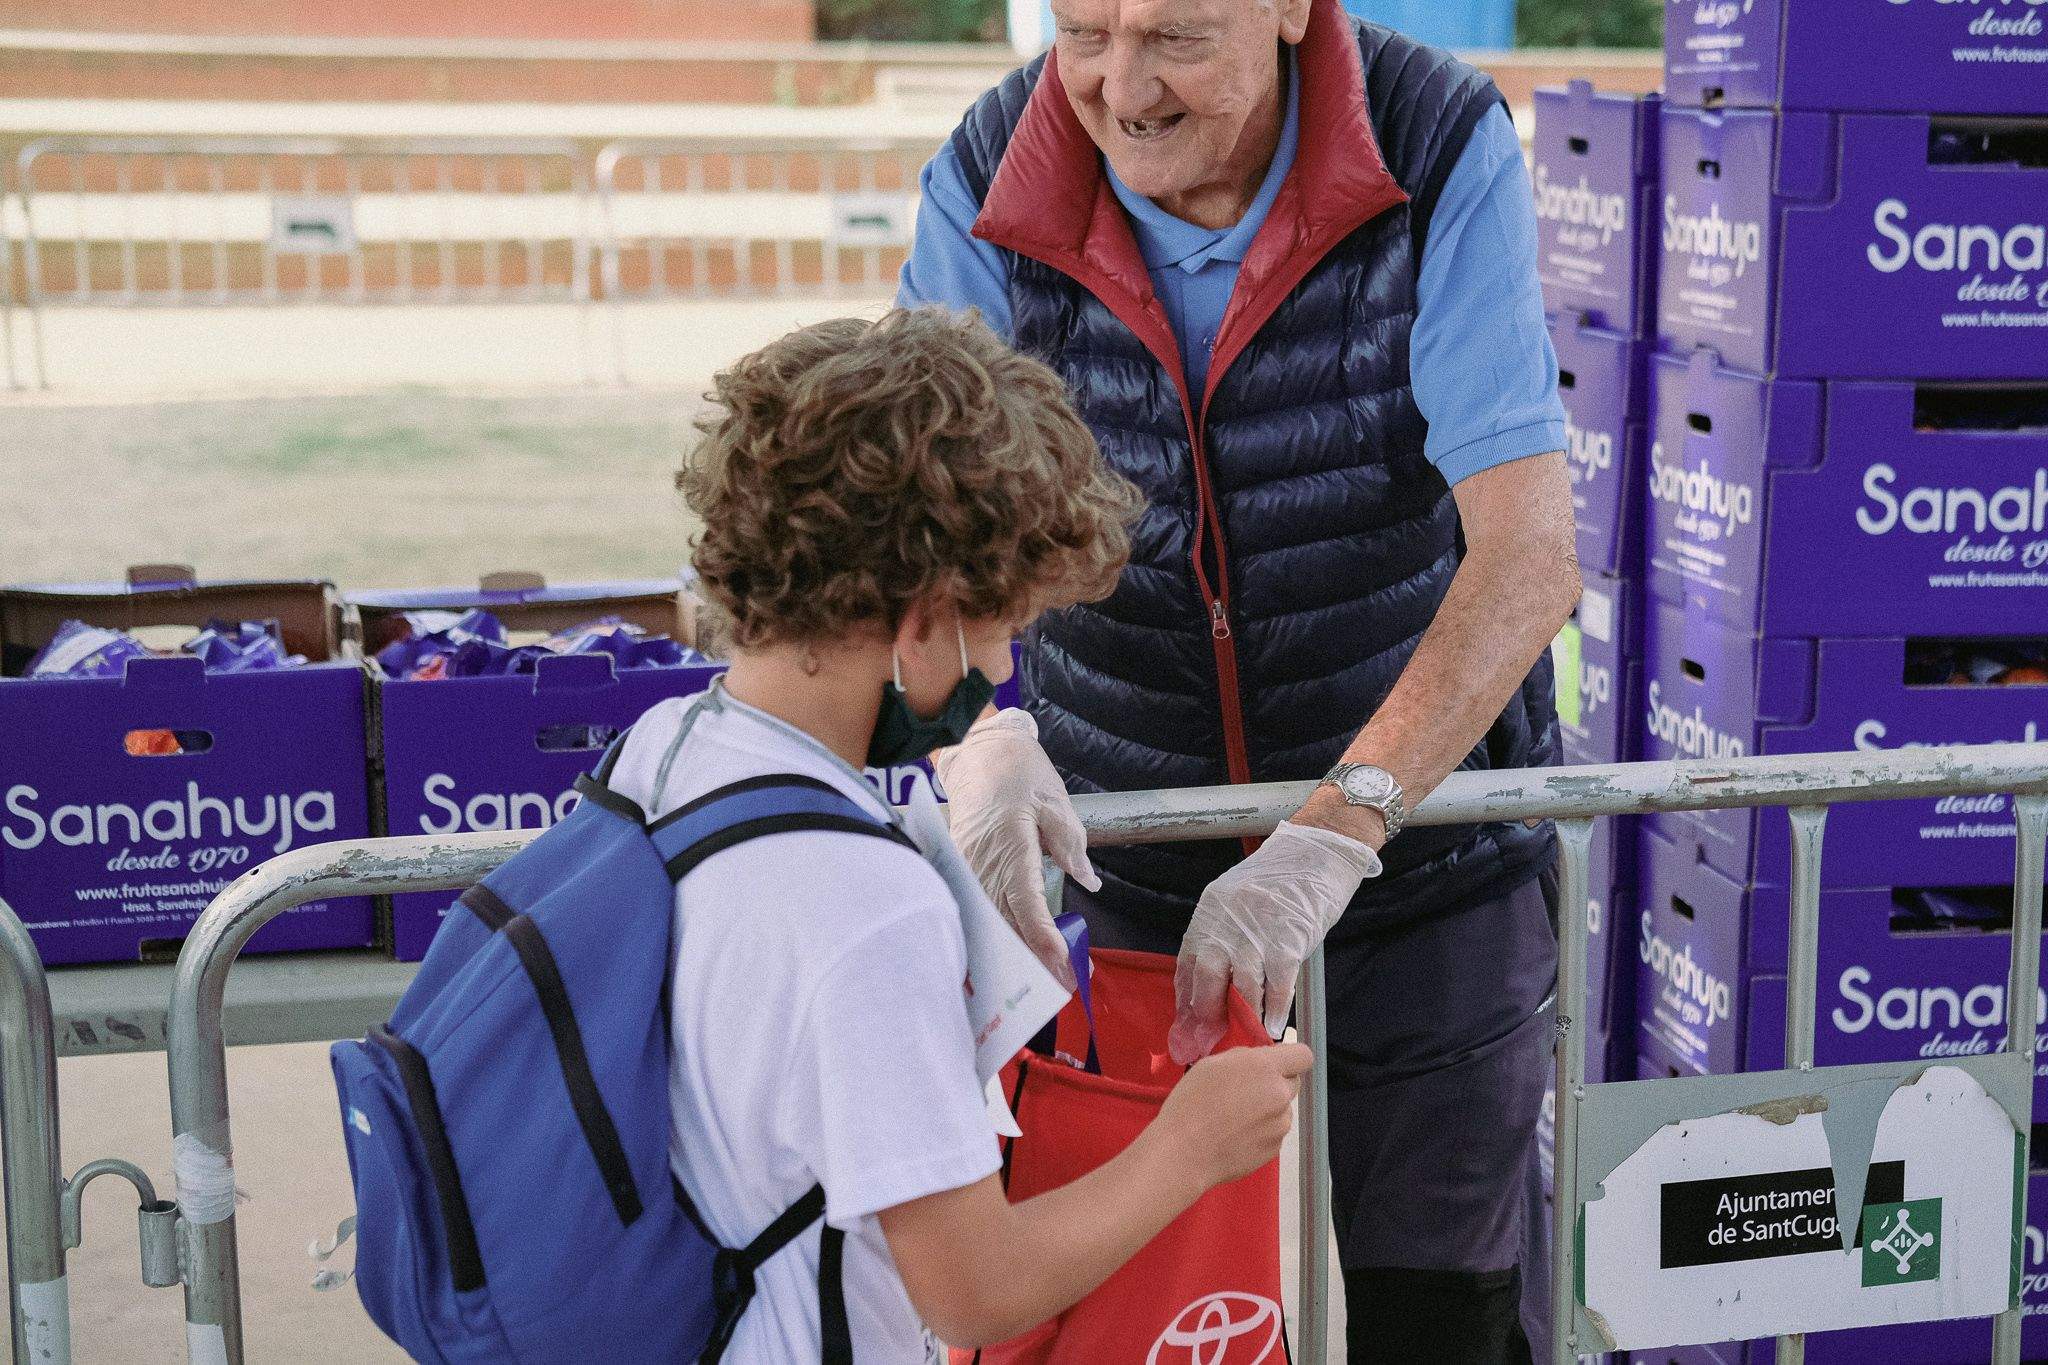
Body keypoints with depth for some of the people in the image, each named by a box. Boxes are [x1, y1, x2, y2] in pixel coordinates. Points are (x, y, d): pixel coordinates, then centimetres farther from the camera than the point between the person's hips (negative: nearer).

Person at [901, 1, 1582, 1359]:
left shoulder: (1446, 151, -17)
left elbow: (1528, 556, -23)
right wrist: (975, 729, -33)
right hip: (1131, 876, 2)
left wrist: (1337, 830, -32)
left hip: (1424, 858, -2)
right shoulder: (989, 188, -10)